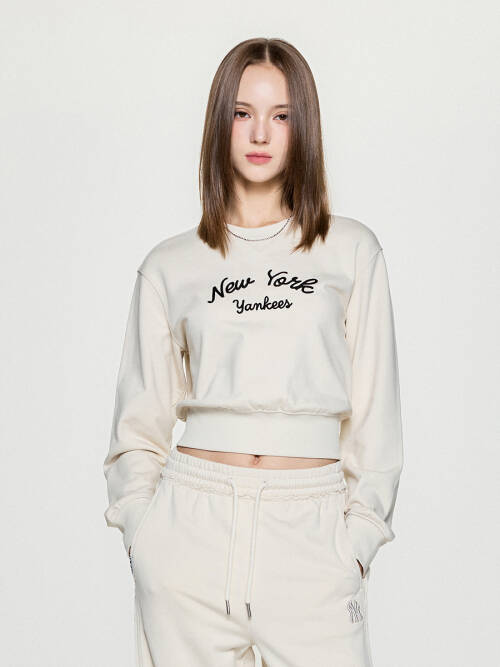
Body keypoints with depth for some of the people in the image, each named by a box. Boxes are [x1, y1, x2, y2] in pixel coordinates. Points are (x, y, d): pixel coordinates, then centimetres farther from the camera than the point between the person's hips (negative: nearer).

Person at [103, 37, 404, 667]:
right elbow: (140, 417, 11)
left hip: (311, 531, 0)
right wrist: (141, 528, 2)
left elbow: (374, 408, 6)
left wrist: (360, 534, 0)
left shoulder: (351, 250, 6)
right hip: (193, 522, 1)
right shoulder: (169, 265, 7)